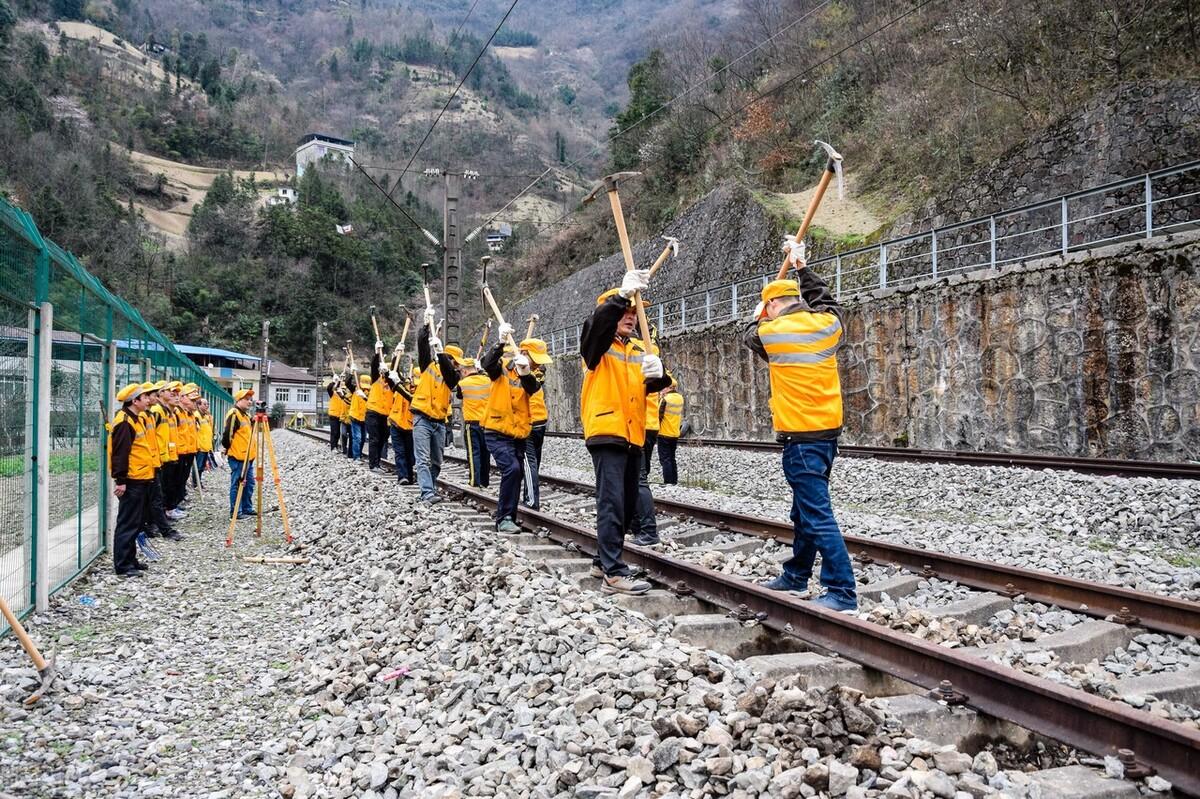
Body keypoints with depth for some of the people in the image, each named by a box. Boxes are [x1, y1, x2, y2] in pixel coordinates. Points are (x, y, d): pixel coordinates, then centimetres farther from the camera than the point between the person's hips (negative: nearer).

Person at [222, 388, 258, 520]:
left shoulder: (246, 415, 18)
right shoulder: (233, 414, -13)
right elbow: (227, 435, -18)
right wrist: (228, 449, -7)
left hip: (248, 456, 10)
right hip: (238, 457, -10)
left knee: (249, 483, 13)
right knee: (237, 484, -5)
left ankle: (247, 508, 21)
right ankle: (236, 512, -1)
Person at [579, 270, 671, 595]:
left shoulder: (638, 352, 18)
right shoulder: (597, 345, 1)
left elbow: (653, 385, 5)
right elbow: (597, 322, -22)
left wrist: (656, 373, -19)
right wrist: (622, 293, -35)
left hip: (633, 436, 7)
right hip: (606, 433, -7)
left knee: (628, 505, 12)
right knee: (612, 503, -14)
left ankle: (604, 561, 25)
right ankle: (614, 574, -15)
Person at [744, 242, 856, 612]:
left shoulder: (773, 332, -11)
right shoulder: (828, 323, 3)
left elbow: (751, 334, 14)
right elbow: (826, 299, 27)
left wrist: (759, 315, 35)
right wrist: (801, 267, 35)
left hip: (801, 436, -8)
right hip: (828, 430, 8)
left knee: (817, 515, -8)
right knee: (804, 508, 20)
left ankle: (842, 591, -9)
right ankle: (796, 575, 33)